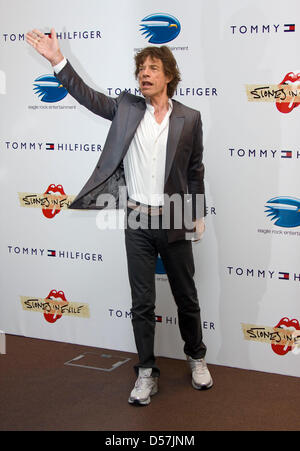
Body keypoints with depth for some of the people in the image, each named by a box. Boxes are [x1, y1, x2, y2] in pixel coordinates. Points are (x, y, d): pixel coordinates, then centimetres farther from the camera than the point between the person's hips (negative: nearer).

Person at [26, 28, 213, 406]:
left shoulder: (189, 118, -1)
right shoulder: (126, 108, 3)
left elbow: (195, 170, 5)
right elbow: (87, 96, -3)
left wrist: (199, 215, 5)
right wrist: (57, 60, -14)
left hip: (174, 220, -1)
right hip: (137, 220, 1)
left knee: (186, 297, 13)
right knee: (142, 302, 7)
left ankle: (196, 358, 35)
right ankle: (146, 373, 20)